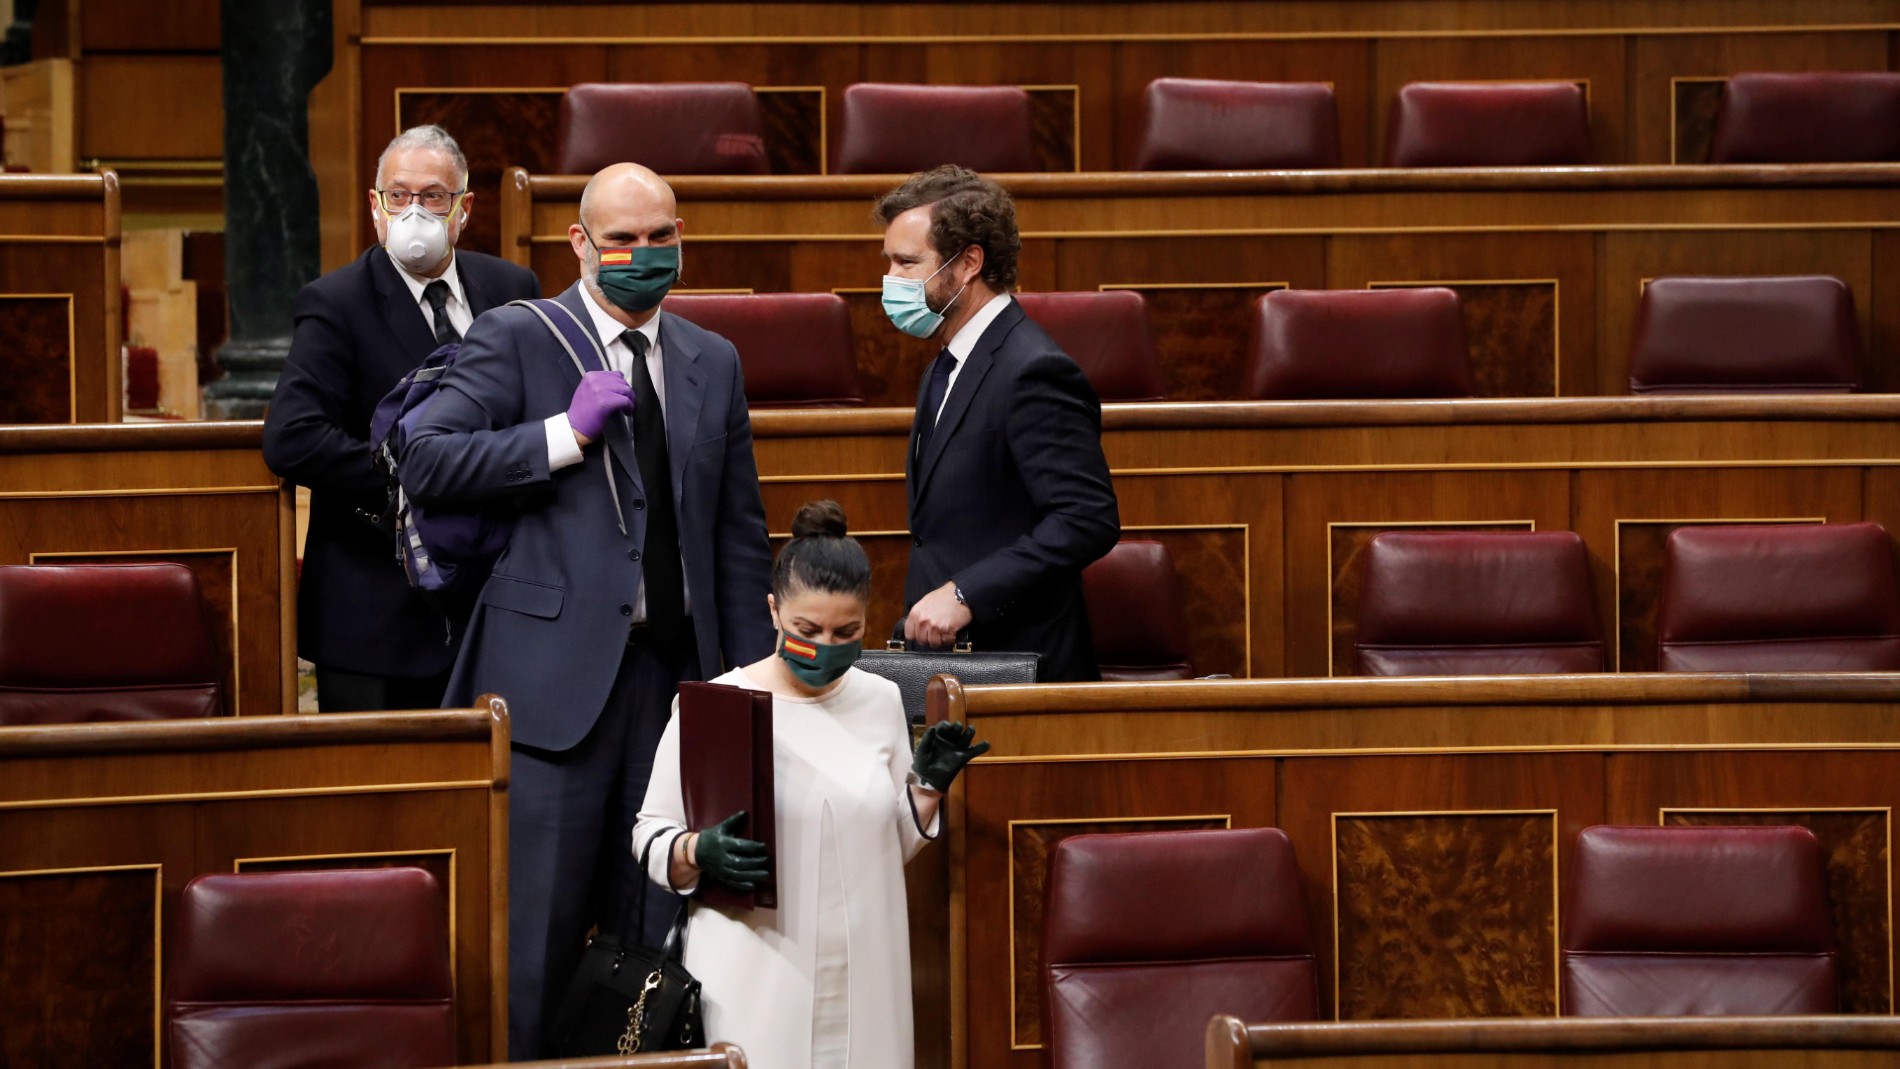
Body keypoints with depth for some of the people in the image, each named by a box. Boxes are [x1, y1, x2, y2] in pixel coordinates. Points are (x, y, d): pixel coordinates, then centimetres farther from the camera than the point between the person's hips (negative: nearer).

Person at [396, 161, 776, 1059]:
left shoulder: (712, 363, 14)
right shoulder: (515, 339, 0)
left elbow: (740, 531, 16)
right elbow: (425, 464, -11)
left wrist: (752, 677, 11)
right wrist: (567, 433, -16)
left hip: (676, 672, 4)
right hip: (556, 672, -4)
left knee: (657, 922, 7)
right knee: (537, 926, -4)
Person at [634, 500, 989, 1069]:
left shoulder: (880, 701, 6)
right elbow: (650, 835, -1)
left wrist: (928, 785, -2)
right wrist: (699, 854, -20)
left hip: (862, 979, 4)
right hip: (753, 982, -4)